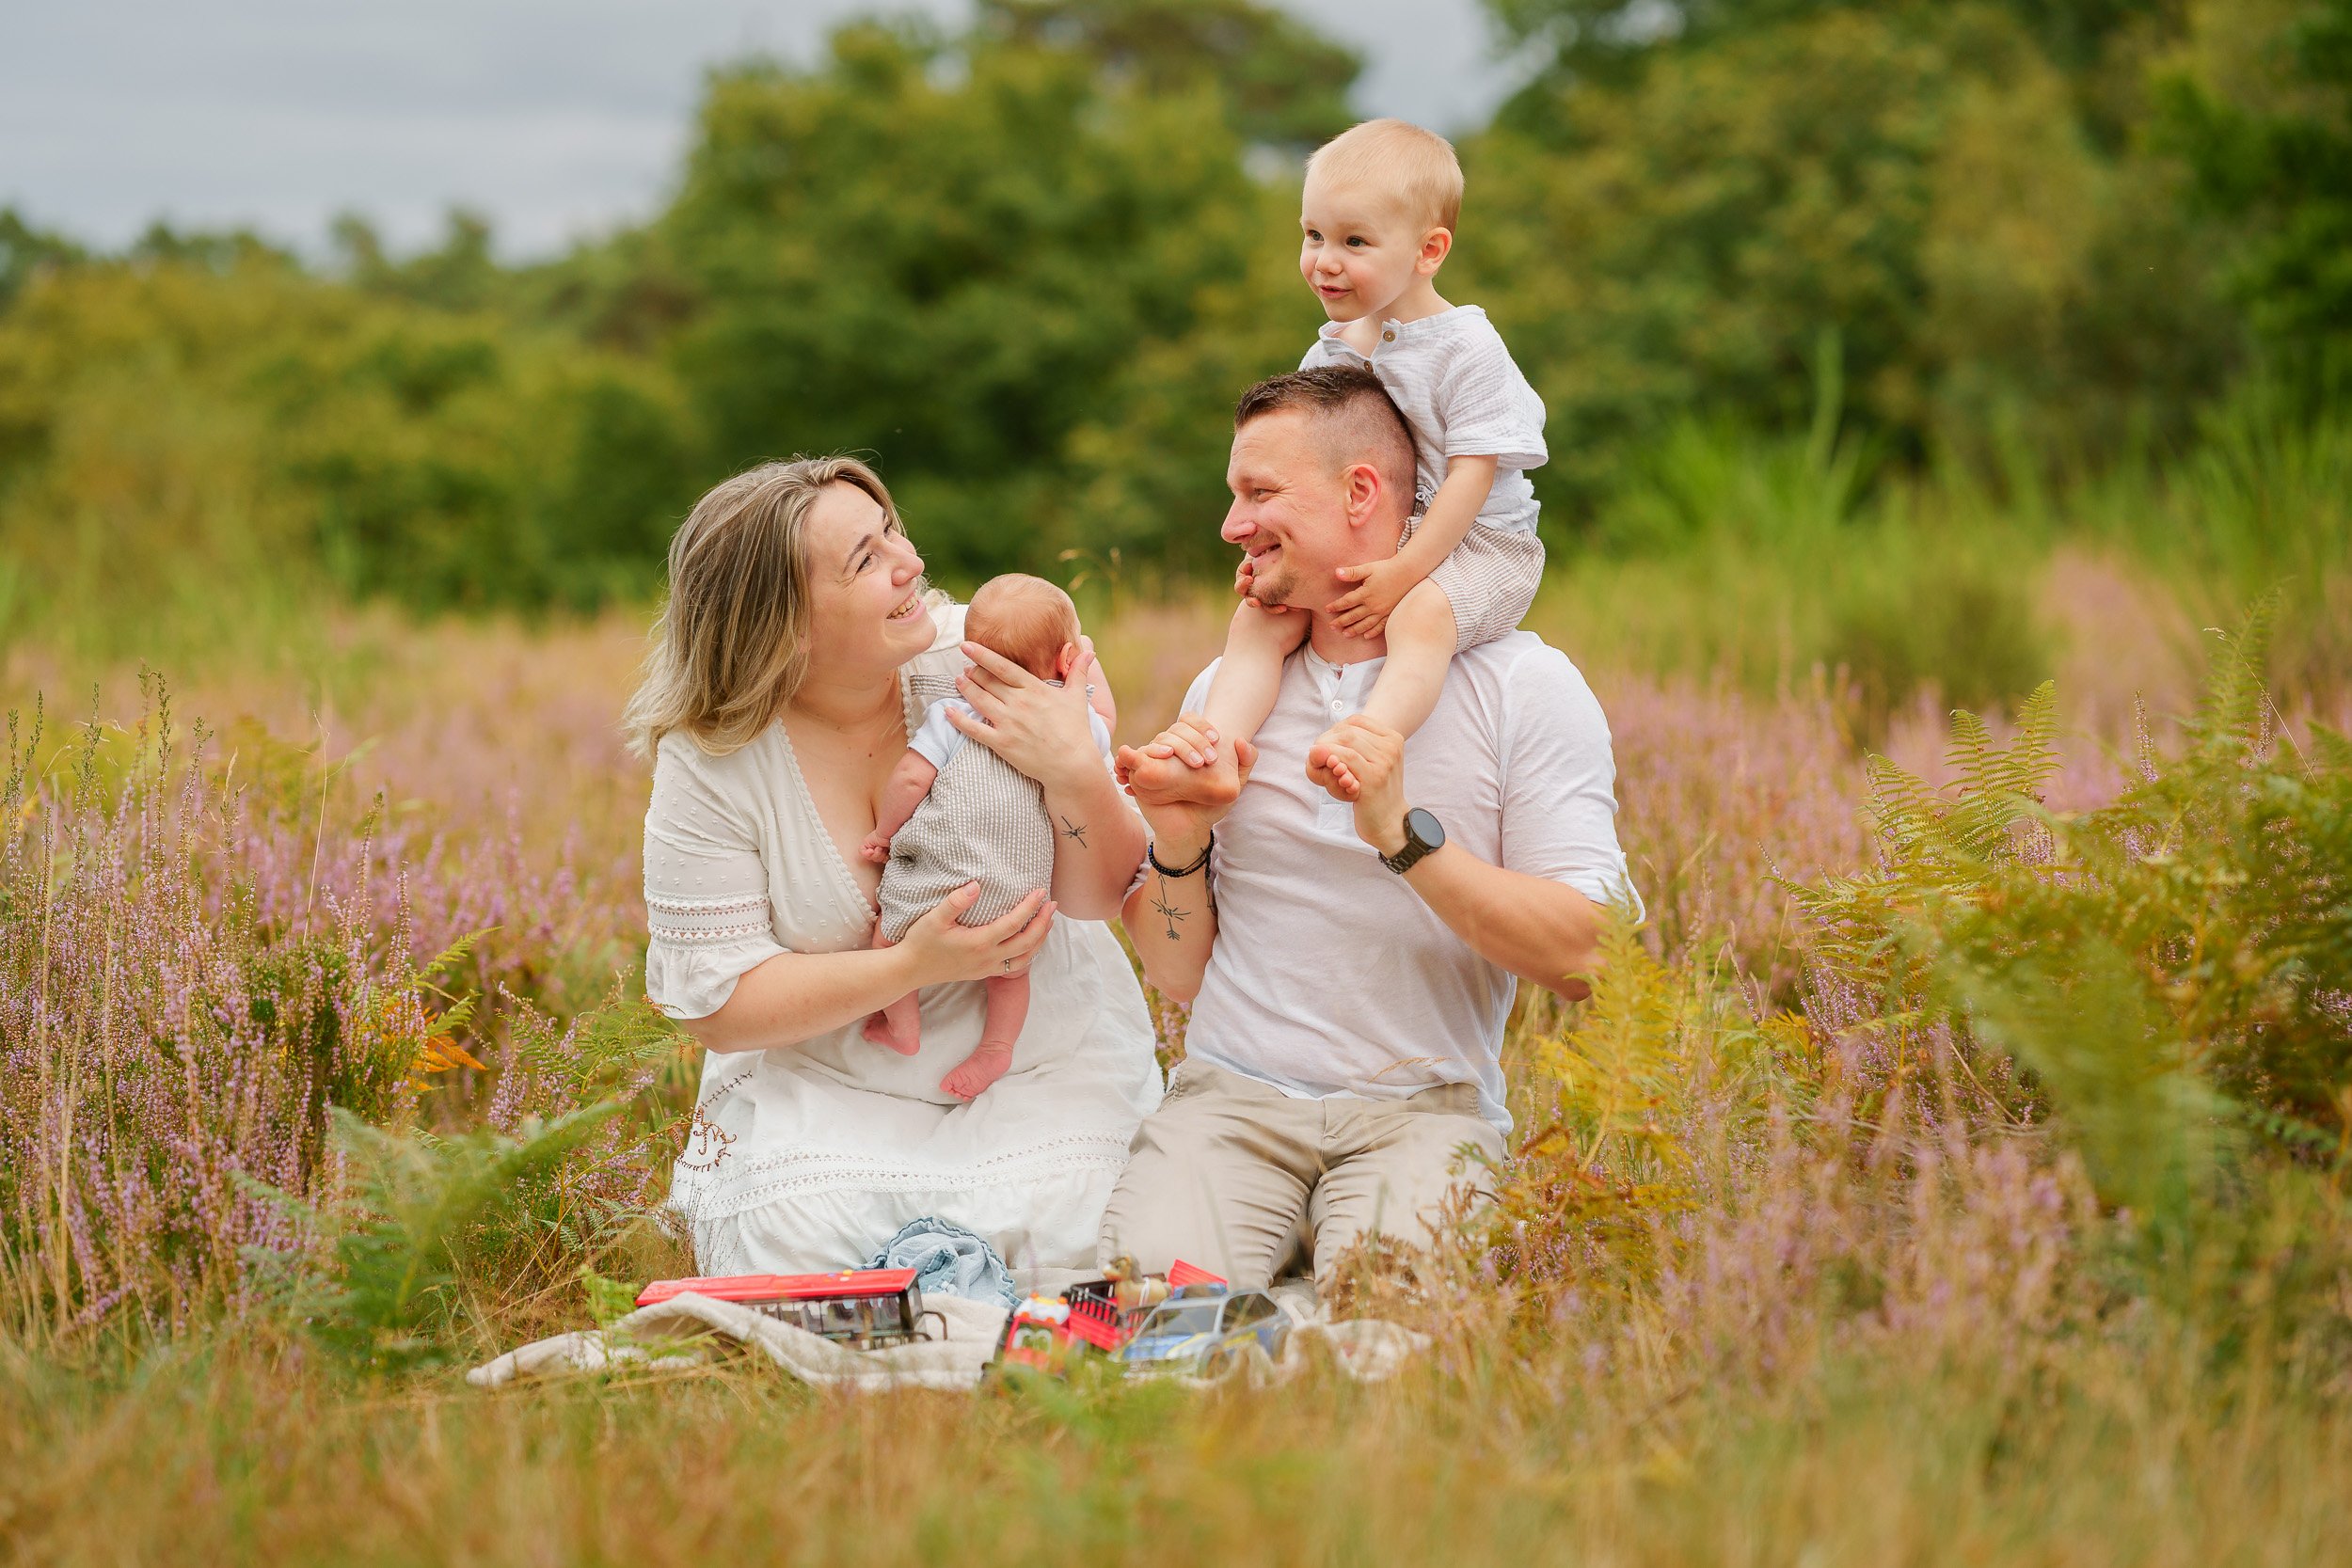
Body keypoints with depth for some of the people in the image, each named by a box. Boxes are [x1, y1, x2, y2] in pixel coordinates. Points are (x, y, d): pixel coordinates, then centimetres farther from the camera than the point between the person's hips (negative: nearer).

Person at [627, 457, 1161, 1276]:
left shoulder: (981, 664, -12)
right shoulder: (712, 764, -13)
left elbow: (1101, 898, -7)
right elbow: (715, 1003, -11)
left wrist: (1076, 774, -28)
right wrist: (913, 966, -23)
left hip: (1043, 1056, 1)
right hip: (824, 1079, 0)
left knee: (1053, 1232, -25)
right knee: (792, 1242, -26)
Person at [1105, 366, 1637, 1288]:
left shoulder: (1525, 686, 0)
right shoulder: (1226, 692, 13)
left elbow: (1585, 959, -10)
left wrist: (1405, 835, -20)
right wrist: (1177, 843, -4)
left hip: (1424, 1105, -2)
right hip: (1231, 1097, 3)